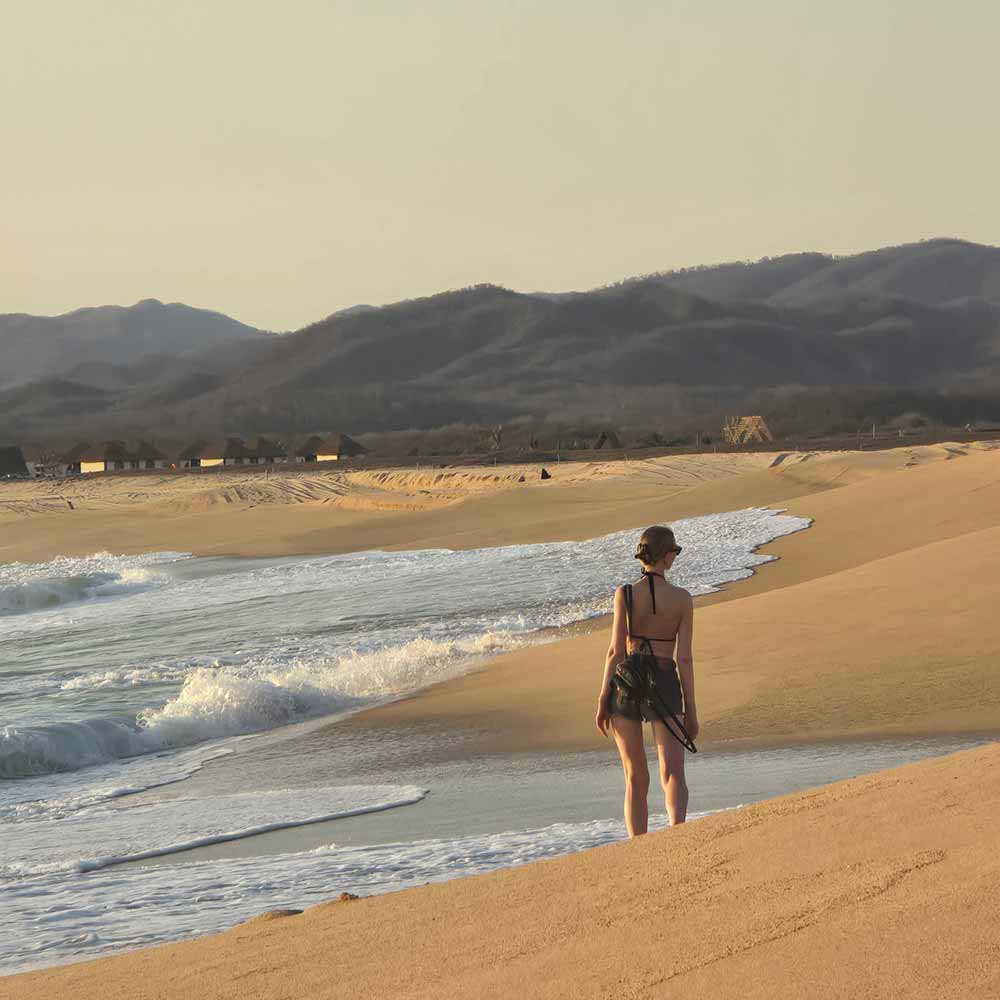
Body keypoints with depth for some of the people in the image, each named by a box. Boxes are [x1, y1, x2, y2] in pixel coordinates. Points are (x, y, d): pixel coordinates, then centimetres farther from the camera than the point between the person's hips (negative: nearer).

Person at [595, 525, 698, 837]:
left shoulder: (625, 594, -4)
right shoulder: (682, 599, -3)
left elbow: (616, 651, -6)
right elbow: (684, 658, -4)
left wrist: (603, 699, 0)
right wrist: (691, 709, 1)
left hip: (625, 685, 1)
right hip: (665, 685, -1)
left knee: (636, 779, 12)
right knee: (672, 773, -8)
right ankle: (677, 827, -36)